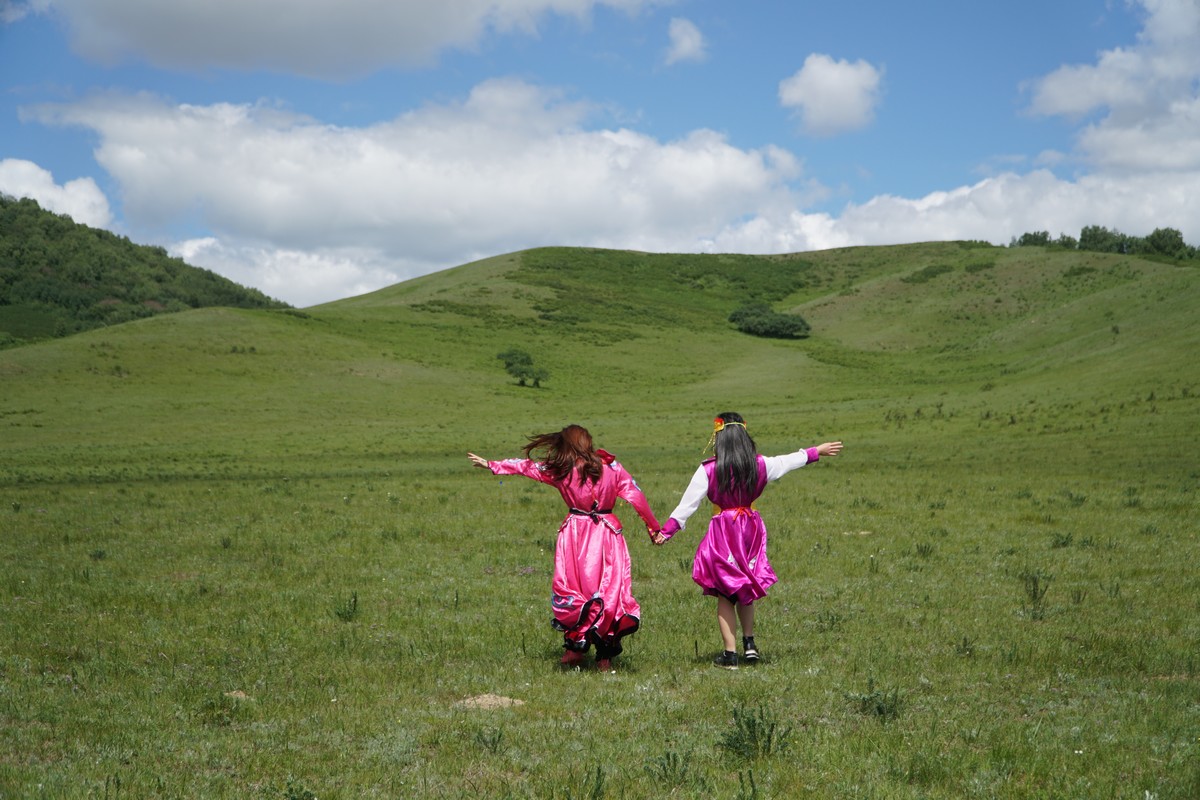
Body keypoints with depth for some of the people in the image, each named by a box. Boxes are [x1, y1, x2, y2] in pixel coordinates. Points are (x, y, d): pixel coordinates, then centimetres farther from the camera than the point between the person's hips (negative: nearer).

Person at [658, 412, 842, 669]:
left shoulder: (708, 470, -12)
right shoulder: (760, 465, -1)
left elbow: (688, 503, -11)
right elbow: (789, 461, 16)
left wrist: (667, 530, -4)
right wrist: (817, 452, 33)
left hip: (722, 534, -3)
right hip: (751, 532, 4)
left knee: (725, 595, 6)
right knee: (746, 589, 23)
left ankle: (730, 654, 5)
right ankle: (749, 643, 23)